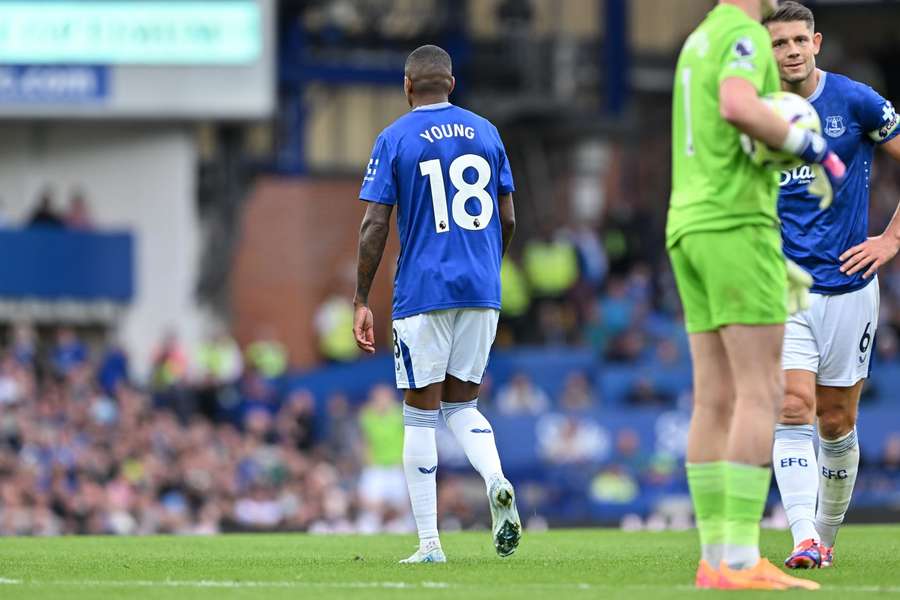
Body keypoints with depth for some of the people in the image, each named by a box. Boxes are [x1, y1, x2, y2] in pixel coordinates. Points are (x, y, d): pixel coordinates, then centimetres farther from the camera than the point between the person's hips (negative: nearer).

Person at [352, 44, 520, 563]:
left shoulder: (395, 140, -2)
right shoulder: (486, 133, 9)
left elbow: (375, 227, -7)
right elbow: (507, 220, 11)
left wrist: (362, 301, -3)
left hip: (422, 294, -4)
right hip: (482, 290, 4)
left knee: (421, 415, 4)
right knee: (461, 404, 15)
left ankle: (430, 544, 2)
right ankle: (498, 483, -14)